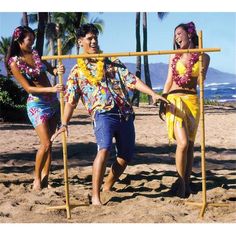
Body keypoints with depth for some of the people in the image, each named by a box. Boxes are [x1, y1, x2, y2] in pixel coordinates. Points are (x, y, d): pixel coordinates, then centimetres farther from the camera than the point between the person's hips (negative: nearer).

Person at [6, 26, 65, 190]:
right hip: (37, 104, -6)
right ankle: (37, 178, 4)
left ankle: (45, 176, 16)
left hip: (53, 101, 6)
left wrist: (57, 70, -14)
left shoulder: (35, 53, 7)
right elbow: (28, 88, -14)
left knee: (49, 143, 7)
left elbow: (50, 69, 11)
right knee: (46, 144, -13)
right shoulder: (15, 63, -10)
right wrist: (52, 89, -25)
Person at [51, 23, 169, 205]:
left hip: (125, 114, 4)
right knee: (104, 149, -27)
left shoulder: (112, 62, 18)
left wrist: (153, 94, -2)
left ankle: (107, 187, 29)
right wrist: (64, 124, -3)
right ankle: (95, 195, -23)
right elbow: (71, 101, 8)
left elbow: (132, 80, 10)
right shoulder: (77, 71, 12)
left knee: (126, 156, 7)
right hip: (103, 113, -4)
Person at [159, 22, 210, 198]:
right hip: (175, 101, -1)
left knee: (190, 144, 4)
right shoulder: (175, 57, 9)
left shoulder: (203, 57, 5)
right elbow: (169, 81, 11)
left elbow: (200, 82, 1)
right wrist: (162, 102, 4)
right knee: (183, 143, -15)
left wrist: (200, 76, -21)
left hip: (192, 102, 1)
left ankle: (187, 181, 15)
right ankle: (181, 182, -4)